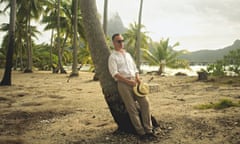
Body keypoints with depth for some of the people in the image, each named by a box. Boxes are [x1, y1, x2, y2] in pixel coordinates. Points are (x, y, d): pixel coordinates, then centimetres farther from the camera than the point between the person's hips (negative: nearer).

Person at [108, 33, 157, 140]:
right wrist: (128, 81, -16)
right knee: (132, 108, -8)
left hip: (134, 81, 6)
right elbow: (115, 73, -8)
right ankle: (141, 132, -3)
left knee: (145, 102, -9)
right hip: (123, 83, -5)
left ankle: (148, 129, -5)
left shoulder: (128, 54, 23)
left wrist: (138, 79, 3)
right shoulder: (113, 57, 3)